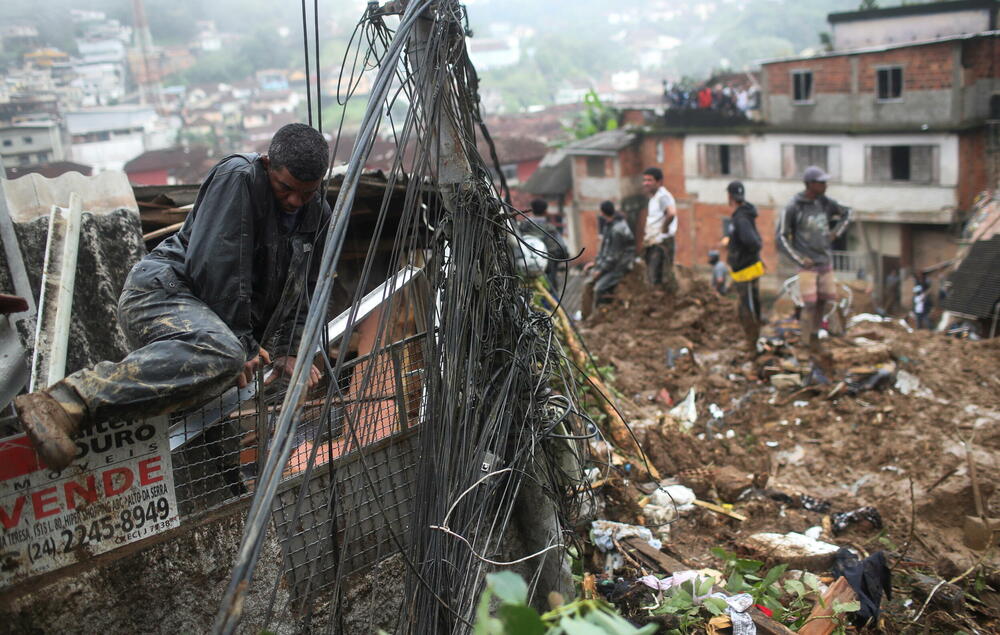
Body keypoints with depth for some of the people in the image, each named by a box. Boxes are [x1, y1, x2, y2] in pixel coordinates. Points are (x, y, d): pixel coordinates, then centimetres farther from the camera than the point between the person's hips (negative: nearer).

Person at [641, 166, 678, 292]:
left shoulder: (663, 196, -15)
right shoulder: (653, 197, 17)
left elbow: (671, 213, -34)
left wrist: (665, 228, -20)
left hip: (662, 243, -10)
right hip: (653, 243, 10)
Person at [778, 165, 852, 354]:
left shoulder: (825, 202, 0)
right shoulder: (793, 207, -15)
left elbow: (846, 213, 19)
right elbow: (782, 237, -11)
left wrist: (835, 233, 5)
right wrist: (799, 259, -16)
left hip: (826, 261, 5)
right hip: (806, 264, -5)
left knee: (823, 300, 11)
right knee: (810, 303, -8)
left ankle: (814, 332, 31)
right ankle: (808, 341, 8)